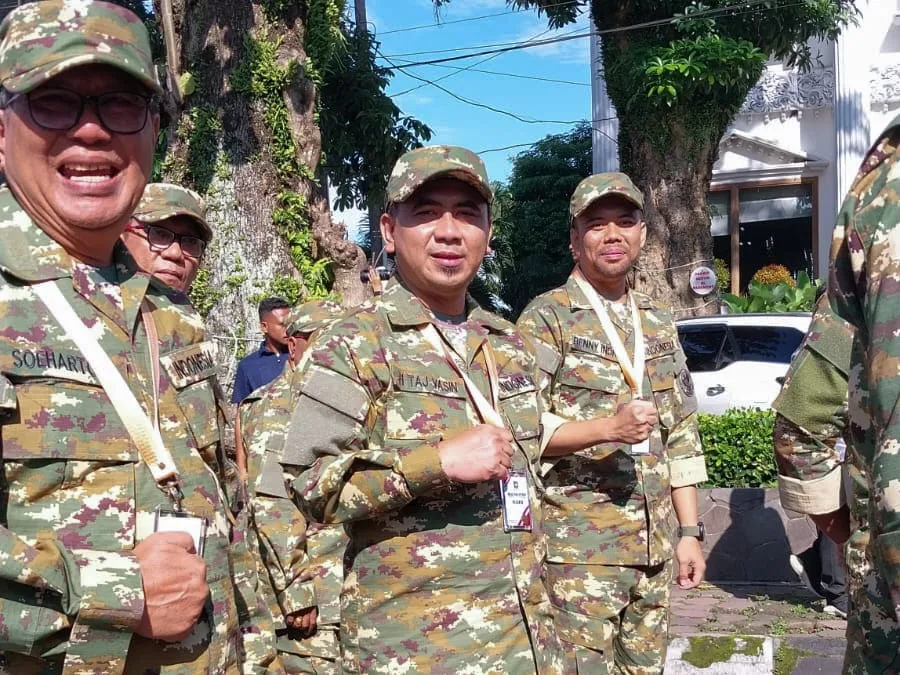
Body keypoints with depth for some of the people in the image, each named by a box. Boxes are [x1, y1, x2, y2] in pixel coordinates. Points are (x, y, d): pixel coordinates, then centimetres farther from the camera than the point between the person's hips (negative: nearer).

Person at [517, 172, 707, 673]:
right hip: (578, 549, -6)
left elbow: (682, 437, 15)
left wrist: (690, 531, 10)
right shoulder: (547, 319, -6)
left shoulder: (659, 323, 13)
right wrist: (606, 428, -25)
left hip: (654, 548, 6)